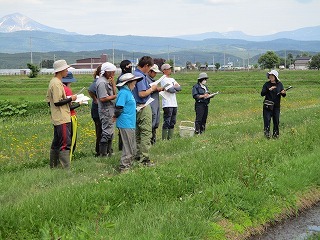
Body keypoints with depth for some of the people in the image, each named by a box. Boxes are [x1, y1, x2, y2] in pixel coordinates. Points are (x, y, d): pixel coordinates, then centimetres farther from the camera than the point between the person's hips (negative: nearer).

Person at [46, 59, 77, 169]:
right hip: (62, 119, -11)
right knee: (65, 143, -9)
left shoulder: (54, 82, 15)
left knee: (57, 142, 16)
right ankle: (66, 168, -9)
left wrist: (67, 99, 17)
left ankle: (53, 166, 24)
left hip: (57, 119, 11)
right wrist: (71, 99, -12)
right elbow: (57, 102, -21)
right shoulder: (57, 84, -17)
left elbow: (49, 101, 19)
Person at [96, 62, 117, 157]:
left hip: (110, 109, 10)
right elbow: (103, 98, -23)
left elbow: (114, 92, 14)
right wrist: (115, 96, -15)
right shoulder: (102, 82, -18)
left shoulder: (107, 81, 13)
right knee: (107, 131, -7)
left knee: (110, 131, 17)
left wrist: (112, 82, 4)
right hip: (105, 110, -10)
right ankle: (103, 154, -1)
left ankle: (109, 152, 26)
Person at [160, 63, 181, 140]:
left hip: (174, 104, 9)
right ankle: (164, 139, -5)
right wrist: (176, 88, 2)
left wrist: (174, 87, -8)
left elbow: (179, 88, 9)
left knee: (172, 122, 11)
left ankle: (170, 138, 17)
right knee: (167, 122, -8)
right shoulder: (164, 79, -8)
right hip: (167, 104, -9)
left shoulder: (172, 79, 19)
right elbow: (171, 90, -19)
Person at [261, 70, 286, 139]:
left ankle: (275, 134, 17)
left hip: (276, 106, 2)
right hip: (268, 106, -2)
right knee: (267, 119, -9)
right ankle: (267, 133, -4)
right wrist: (269, 89, -23)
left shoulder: (279, 84, 4)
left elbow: (283, 95, 5)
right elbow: (262, 94, -10)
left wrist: (283, 93, -18)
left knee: (276, 120, 7)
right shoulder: (267, 84, -2)